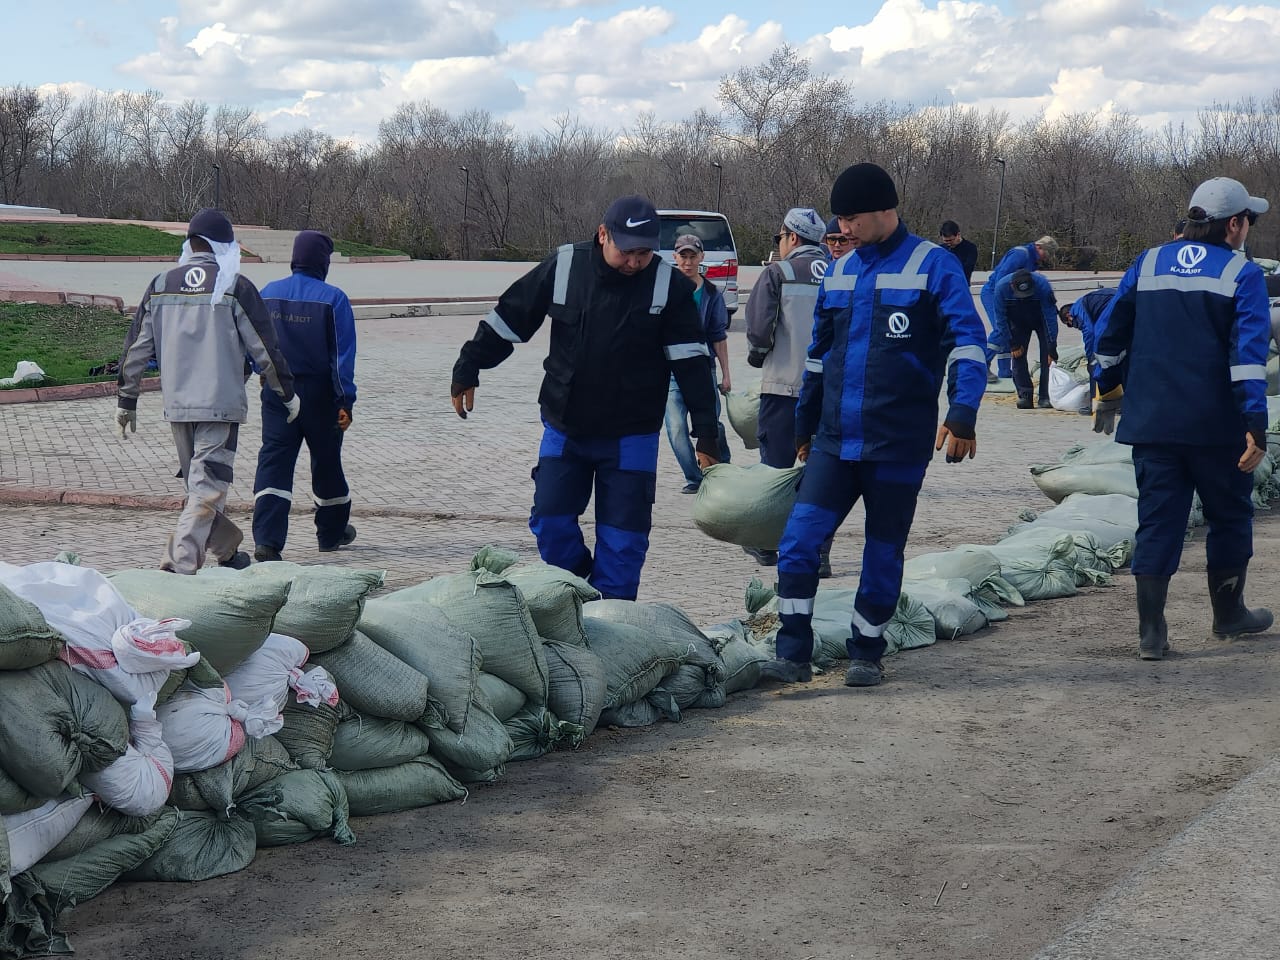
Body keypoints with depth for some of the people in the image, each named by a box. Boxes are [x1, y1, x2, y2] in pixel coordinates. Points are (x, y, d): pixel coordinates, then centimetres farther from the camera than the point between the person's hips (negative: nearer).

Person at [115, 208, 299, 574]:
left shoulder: (160, 286, 6)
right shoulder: (234, 287, -6)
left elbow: (136, 349, 9)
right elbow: (264, 348, -4)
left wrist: (126, 401, 17)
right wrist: (288, 393, 8)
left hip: (176, 405, 5)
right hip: (221, 404, -5)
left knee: (198, 481, 20)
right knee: (208, 488, -6)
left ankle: (228, 550, 34)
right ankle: (180, 563, -17)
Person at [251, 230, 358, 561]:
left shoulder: (267, 294, 2)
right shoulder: (333, 299, -10)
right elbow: (343, 355, -11)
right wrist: (345, 401, -9)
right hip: (319, 396, -2)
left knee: (274, 463, -2)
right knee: (327, 462, 16)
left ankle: (266, 541, -16)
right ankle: (331, 532, 32)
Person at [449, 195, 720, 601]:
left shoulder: (670, 285, -10)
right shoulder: (563, 267, -7)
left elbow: (690, 361, -7)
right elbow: (506, 321, 4)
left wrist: (706, 432, -12)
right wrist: (467, 370, 7)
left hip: (631, 435, -2)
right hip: (564, 427, 2)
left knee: (622, 538, 0)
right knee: (550, 522, 1)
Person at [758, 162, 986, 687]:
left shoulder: (933, 265, -5)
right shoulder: (839, 272, 12)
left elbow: (968, 340, -11)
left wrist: (962, 414, -22)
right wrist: (804, 426, 24)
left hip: (898, 444, -4)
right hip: (835, 441, 4)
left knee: (883, 551, 6)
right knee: (797, 540, -8)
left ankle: (866, 654, 20)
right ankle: (794, 654, -3)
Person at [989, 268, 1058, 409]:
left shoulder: (1042, 285, -37)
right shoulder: (1001, 288, -32)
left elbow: (1051, 318, -29)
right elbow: (1001, 319, -19)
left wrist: (1052, 347, -29)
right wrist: (1012, 344, -17)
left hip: (1041, 320, -2)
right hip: (1018, 322, 2)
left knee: (1047, 357, -14)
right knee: (1018, 355, -9)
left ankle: (1046, 397, -14)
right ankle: (1024, 396, -5)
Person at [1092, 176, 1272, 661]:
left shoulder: (1147, 264, 7)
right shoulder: (1242, 274, -5)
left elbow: (1109, 331, 10)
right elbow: (1250, 351, -14)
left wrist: (1107, 390, 23)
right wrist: (1256, 425, -16)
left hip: (1152, 421, 3)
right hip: (1217, 425, -3)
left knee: (1157, 520, 5)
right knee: (1229, 515, 16)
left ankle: (1151, 631, -2)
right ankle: (1229, 613, 29)